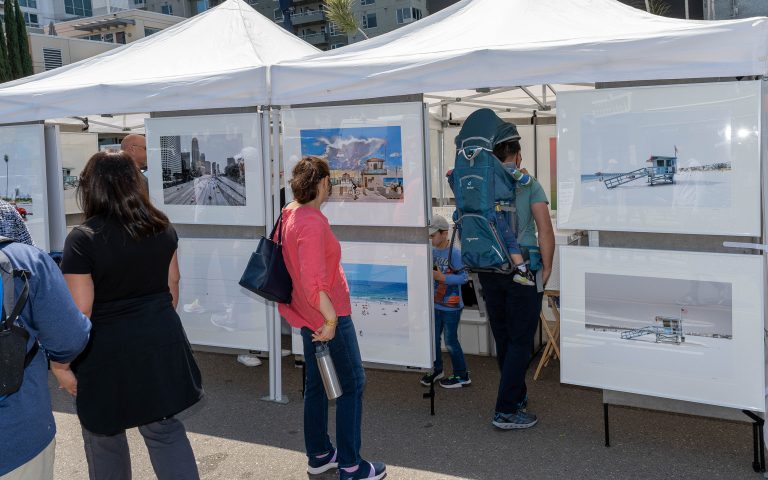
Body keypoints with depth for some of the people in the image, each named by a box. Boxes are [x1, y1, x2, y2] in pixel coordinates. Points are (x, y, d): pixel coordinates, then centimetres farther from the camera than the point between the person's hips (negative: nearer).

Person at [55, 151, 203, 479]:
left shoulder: (82, 240, -16)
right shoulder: (162, 228, 0)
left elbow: (79, 313, -17)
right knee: (164, 428, 15)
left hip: (107, 353, -4)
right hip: (161, 344, 5)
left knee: (104, 438, 17)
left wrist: (61, 364, -6)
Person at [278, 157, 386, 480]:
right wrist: (331, 319, -21)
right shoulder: (312, 223, -24)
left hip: (309, 319, 9)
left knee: (316, 384, 18)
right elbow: (313, 282, -30)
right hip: (326, 315, -9)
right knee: (352, 385, 2)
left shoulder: (289, 214, 6)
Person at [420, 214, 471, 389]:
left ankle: (462, 376, 16)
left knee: (450, 341, 2)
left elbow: (464, 277, -21)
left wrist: (441, 277, -25)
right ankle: (436, 370, 34)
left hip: (451, 306, -7)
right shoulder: (432, 251, 2)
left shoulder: (454, 253, -18)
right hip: (436, 304, 7)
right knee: (433, 338, 15)